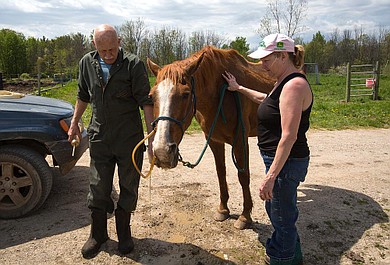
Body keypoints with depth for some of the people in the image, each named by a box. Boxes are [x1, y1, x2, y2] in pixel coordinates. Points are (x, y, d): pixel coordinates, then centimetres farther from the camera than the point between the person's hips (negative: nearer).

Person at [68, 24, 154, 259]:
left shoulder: (134, 64, -12)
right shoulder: (87, 63, 2)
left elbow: (146, 102, -14)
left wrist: (152, 136, -19)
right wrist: (74, 123, 20)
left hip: (130, 140, -3)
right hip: (99, 138, 3)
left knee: (129, 188, 10)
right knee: (98, 189, 10)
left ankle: (124, 232, 31)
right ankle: (98, 234, 30)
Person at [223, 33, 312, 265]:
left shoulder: (294, 85, -23)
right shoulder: (284, 82, 9)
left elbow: (289, 136, -29)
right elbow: (266, 99, 31)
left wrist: (270, 176, -29)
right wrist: (239, 88, 34)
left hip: (286, 163, -11)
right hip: (280, 160, 11)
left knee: (282, 217, 7)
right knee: (276, 209, 26)